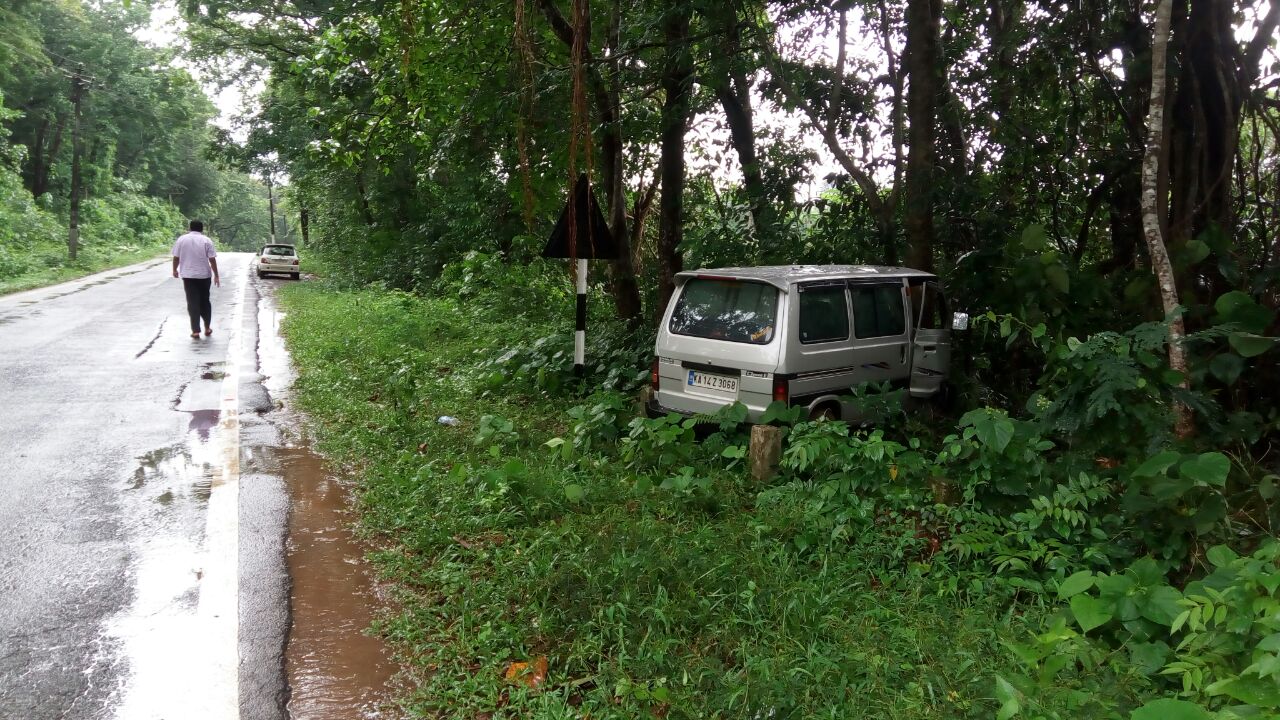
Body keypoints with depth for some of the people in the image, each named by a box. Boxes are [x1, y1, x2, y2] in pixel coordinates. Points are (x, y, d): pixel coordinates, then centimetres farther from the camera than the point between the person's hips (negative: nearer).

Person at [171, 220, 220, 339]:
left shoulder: (181, 239, 1)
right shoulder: (206, 240, -3)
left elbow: (176, 257, 4)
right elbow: (212, 260, -6)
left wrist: (175, 270, 20)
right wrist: (216, 276, 0)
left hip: (188, 276, 0)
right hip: (204, 275, 0)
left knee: (193, 303, -1)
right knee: (205, 301, 14)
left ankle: (195, 331, -6)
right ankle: (207, 328, 19)